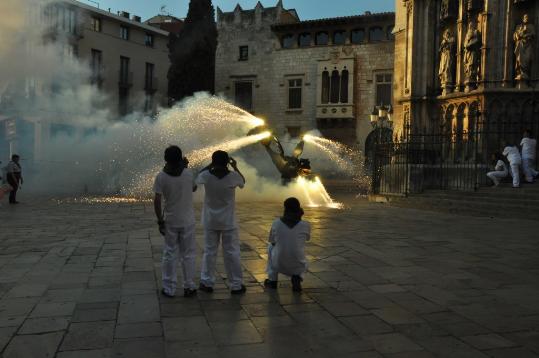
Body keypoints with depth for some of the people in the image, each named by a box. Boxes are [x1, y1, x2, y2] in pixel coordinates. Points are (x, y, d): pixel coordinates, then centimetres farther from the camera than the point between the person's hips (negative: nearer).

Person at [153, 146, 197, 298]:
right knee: (188, 254, 11)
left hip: (170, 221, 0)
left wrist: (160, 221, -2)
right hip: (187, 221, 0)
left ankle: (169, 288, 16)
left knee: (170, 254, 10)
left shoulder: (161, 176, -11)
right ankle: (189, 287, 16)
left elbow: (157, 201, -13)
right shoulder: (188, 173, -9)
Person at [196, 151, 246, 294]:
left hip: (210, 221, 1)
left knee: (209, 251, 14)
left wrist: (211, 165, 11)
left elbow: (198, 177, 12)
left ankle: (206, 283, 20)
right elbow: (243, 181, 8)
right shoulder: (233, 176, -15)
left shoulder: (206, 176, -12)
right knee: (232, 253, 7)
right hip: (228, 222, -1)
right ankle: (236, 285, 13)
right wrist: (235, 167, 16)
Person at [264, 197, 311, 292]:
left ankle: (272, 280, 28)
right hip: (297, 267, 0)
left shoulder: (276, 223, -8)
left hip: (279, 265, 0)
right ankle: (296, 277, 6)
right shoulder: (305, 225, -10)